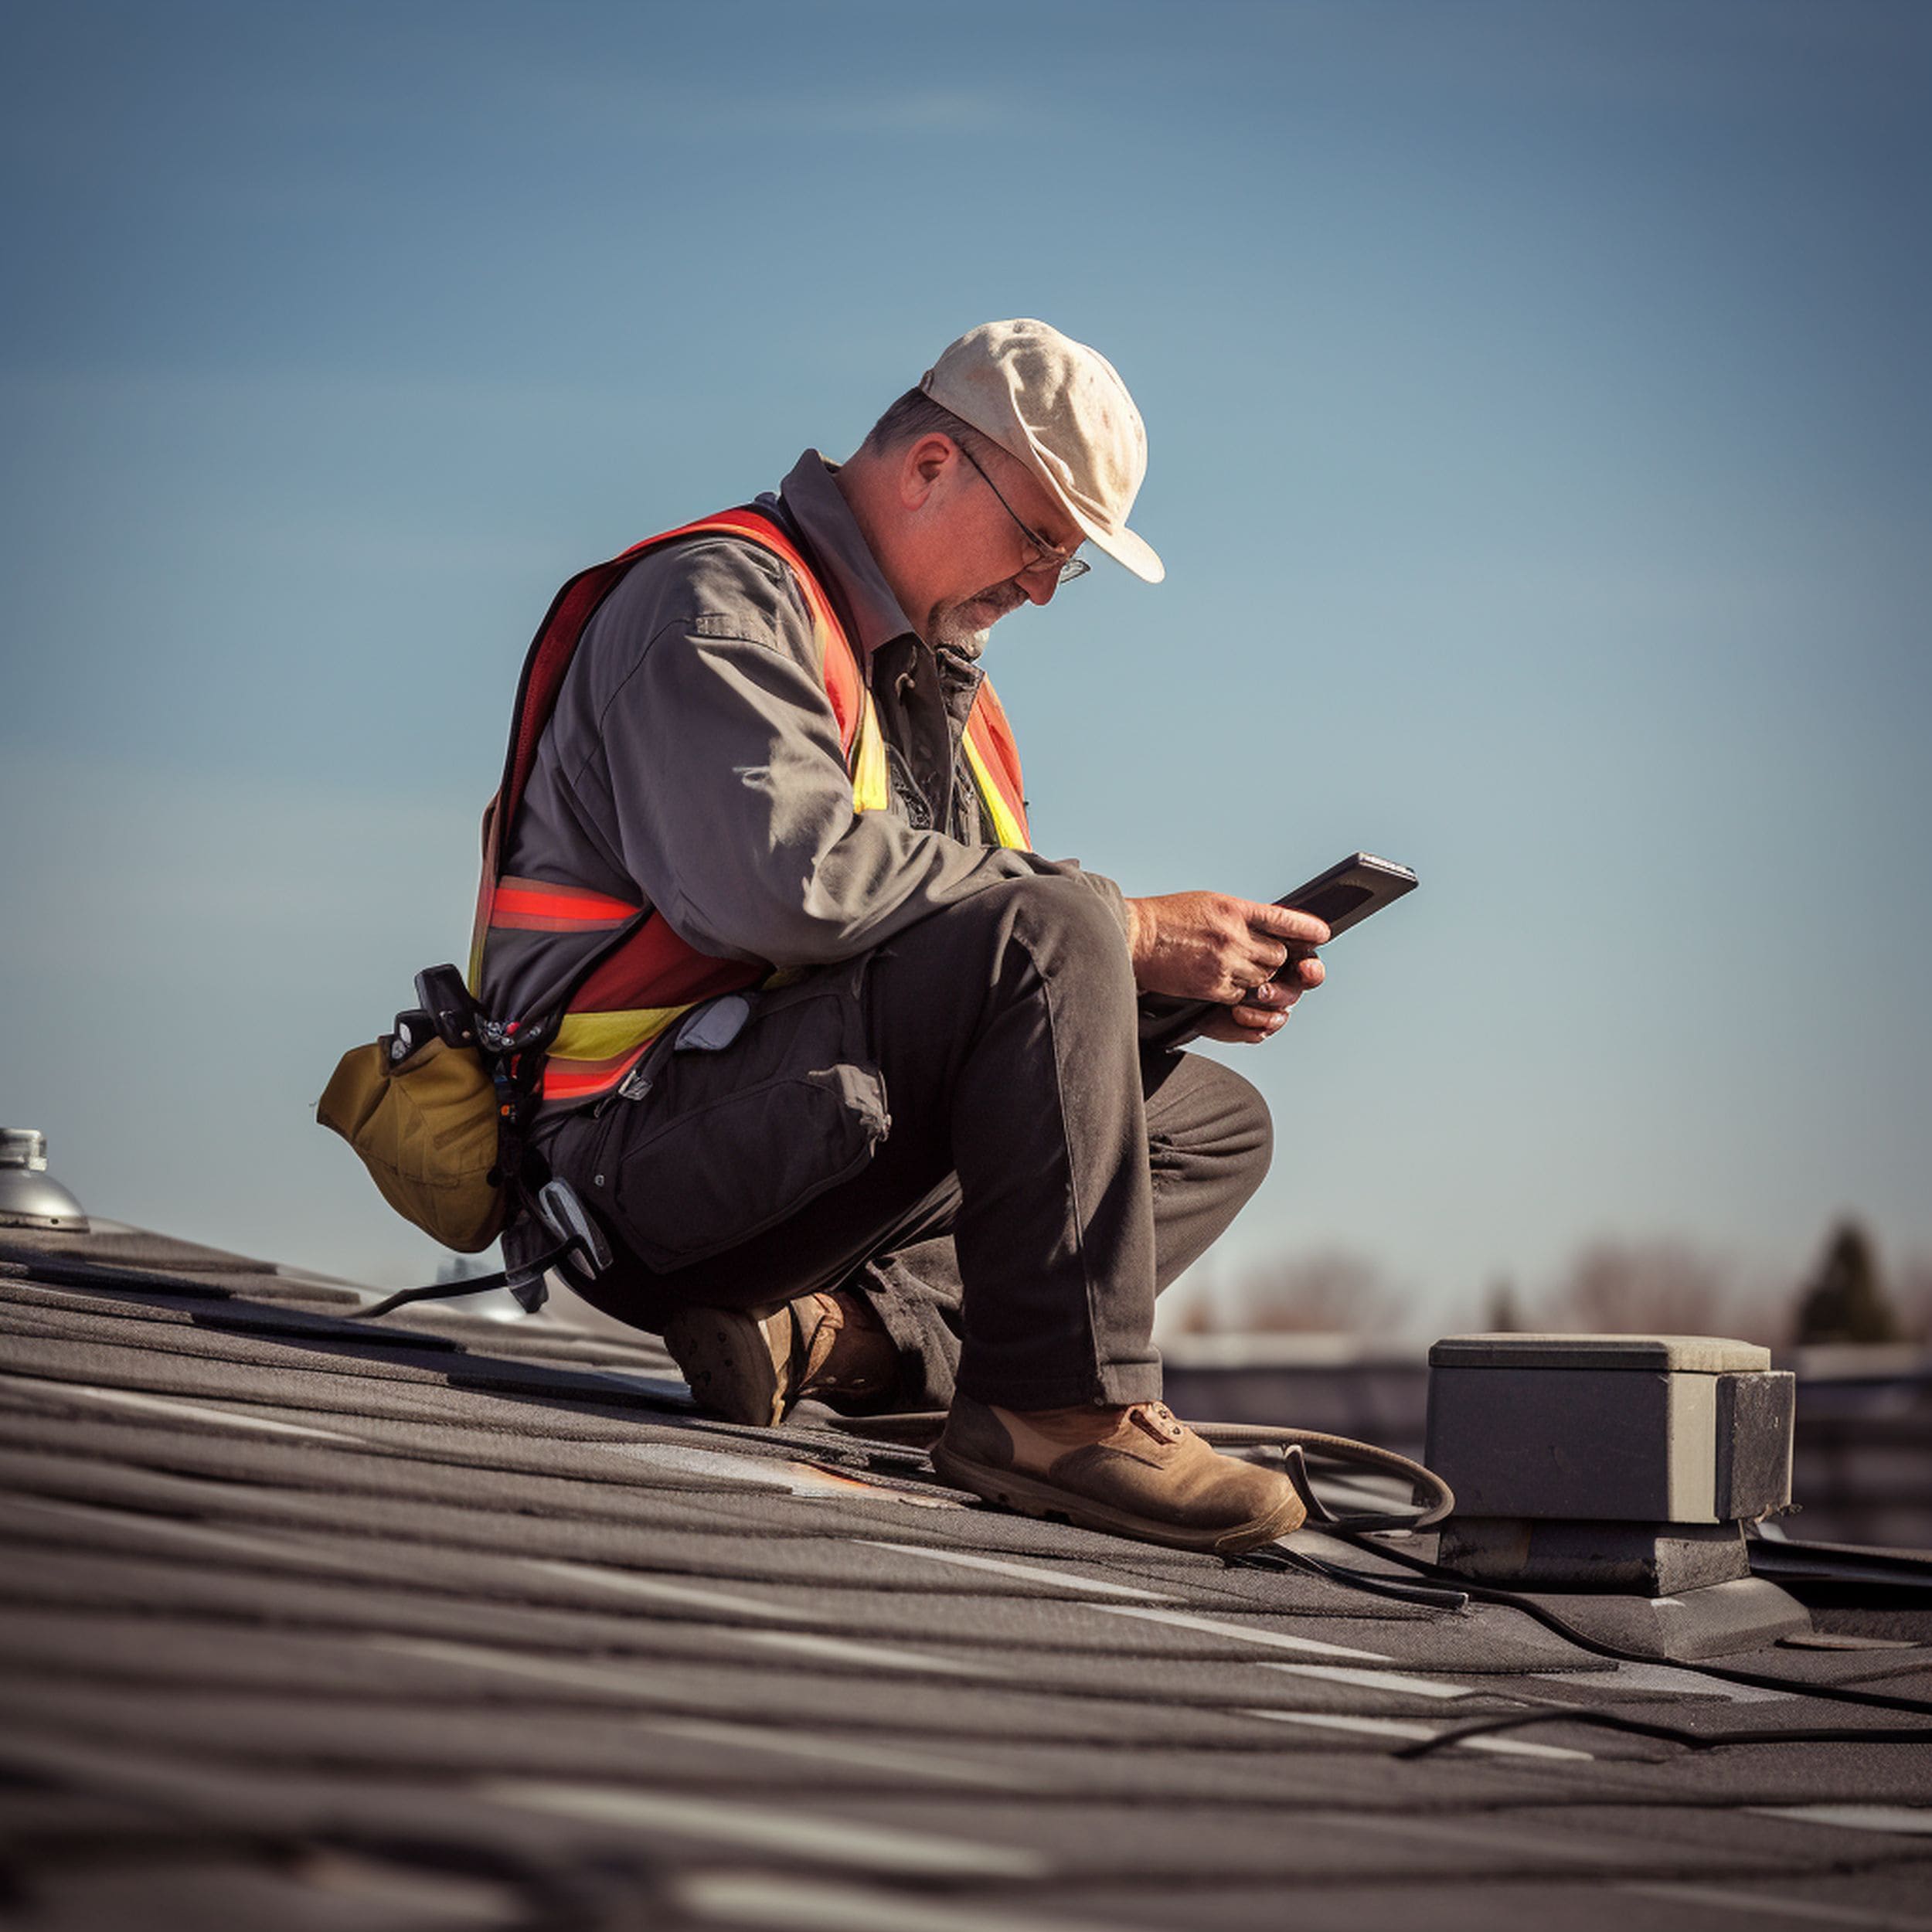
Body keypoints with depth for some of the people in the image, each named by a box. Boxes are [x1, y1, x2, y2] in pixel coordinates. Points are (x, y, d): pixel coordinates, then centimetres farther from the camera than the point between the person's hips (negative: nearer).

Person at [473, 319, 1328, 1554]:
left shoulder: (935, 678, 23)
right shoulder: (720, 596, -8)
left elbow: (1007, 972, 18)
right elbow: (796, 875, -26)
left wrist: (1179, 988, -3)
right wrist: (1126, 929, -21)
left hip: (814, 1138, 10)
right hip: (644, 1139, -10)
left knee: (1218, 1122, 10)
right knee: (1045, 934, -27)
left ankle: (852, 1331, -11)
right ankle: (1060, 1406, -25)